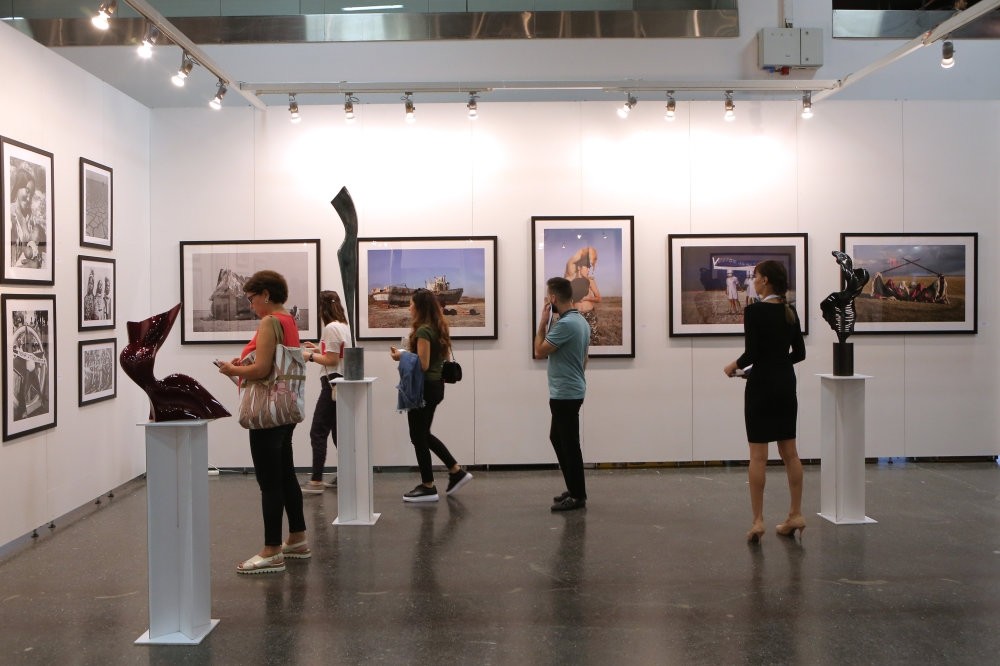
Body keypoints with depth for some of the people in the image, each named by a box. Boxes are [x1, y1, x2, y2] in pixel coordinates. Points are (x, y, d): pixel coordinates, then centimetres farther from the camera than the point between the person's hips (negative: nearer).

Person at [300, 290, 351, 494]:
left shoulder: (331, 328, -15)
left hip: (332, 384, -10)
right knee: (337, 430, 14)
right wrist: (319, 349, 19)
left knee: (318, 432, -7)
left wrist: (311, 356, -7)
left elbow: (332, 360, -18)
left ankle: (316, 481, -7)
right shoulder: (344, 326, 14)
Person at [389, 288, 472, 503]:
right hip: (436, 386, 10)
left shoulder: (423, 331, -17)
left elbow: (423, 364, -22)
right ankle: (456, 471, 21)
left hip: (424, 388, -10)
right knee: (424, 435, 20)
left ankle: (428, 487, 11)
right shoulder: (437, 328, 11)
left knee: (419, 437, 2)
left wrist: (401, 356, -10)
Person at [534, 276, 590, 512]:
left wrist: (543, 322, -9)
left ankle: (578, 496, 8)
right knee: (557, 438, 19)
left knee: (569, 444, -1)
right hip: (569, 391, 10)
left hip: (565, 393, -10)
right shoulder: (581, 321, 10)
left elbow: (540, 352, -17)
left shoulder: (565, 323, -22)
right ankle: (574, 488, 25)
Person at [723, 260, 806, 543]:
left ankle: (758, 521, -2)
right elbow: (799, 352, 11)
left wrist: (734, 366, 0)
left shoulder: (753, 311, -14)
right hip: (787, 384, 7)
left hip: (762, 385, -7)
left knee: (758, 455, -3)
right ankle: (796, 515, 17)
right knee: (789, 452, 12)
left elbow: (752, 353, -18)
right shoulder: (790, 312, 8)